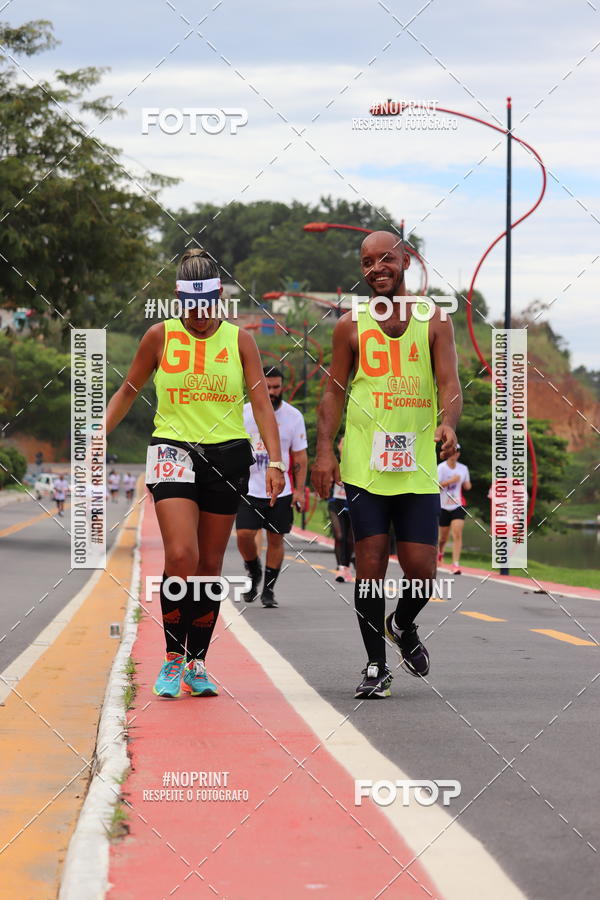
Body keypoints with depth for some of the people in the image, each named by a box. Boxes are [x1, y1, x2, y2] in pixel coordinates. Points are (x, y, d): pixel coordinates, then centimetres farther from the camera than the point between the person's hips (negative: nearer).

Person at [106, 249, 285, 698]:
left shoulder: (240, 339, 4)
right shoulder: (160, 336, 3)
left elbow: (262, 404, 0)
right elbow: (128, 392, 13)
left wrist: (275, 461, -11)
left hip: (228, 454, 1)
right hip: (173, 450, -1)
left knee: (210, 564, 6)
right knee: (180, 556, -18)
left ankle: (197, 663, 18)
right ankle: (172, 657, -3)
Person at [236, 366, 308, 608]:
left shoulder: (293, 416, 0)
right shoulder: (244, 413, 0)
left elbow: (300, 455, 4)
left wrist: (299, 490, -2)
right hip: (249, 489, 0)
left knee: (275, 539, 3)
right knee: (244, 534, -11)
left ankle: (268, 588, 15)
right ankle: (254, 572, 18)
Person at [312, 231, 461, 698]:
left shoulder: (434, 320, 5)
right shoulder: (351, 325, 6)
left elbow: (449, 383, -3)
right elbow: (334, 391, 8)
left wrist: (448, 423, -23)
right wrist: (324, 449, -4)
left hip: (418, 466, 0)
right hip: (364, 464, 0)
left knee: (422, 570, -1)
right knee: (371, 564, -3)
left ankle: (403, 626, 31)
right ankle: (376, 666, 10)